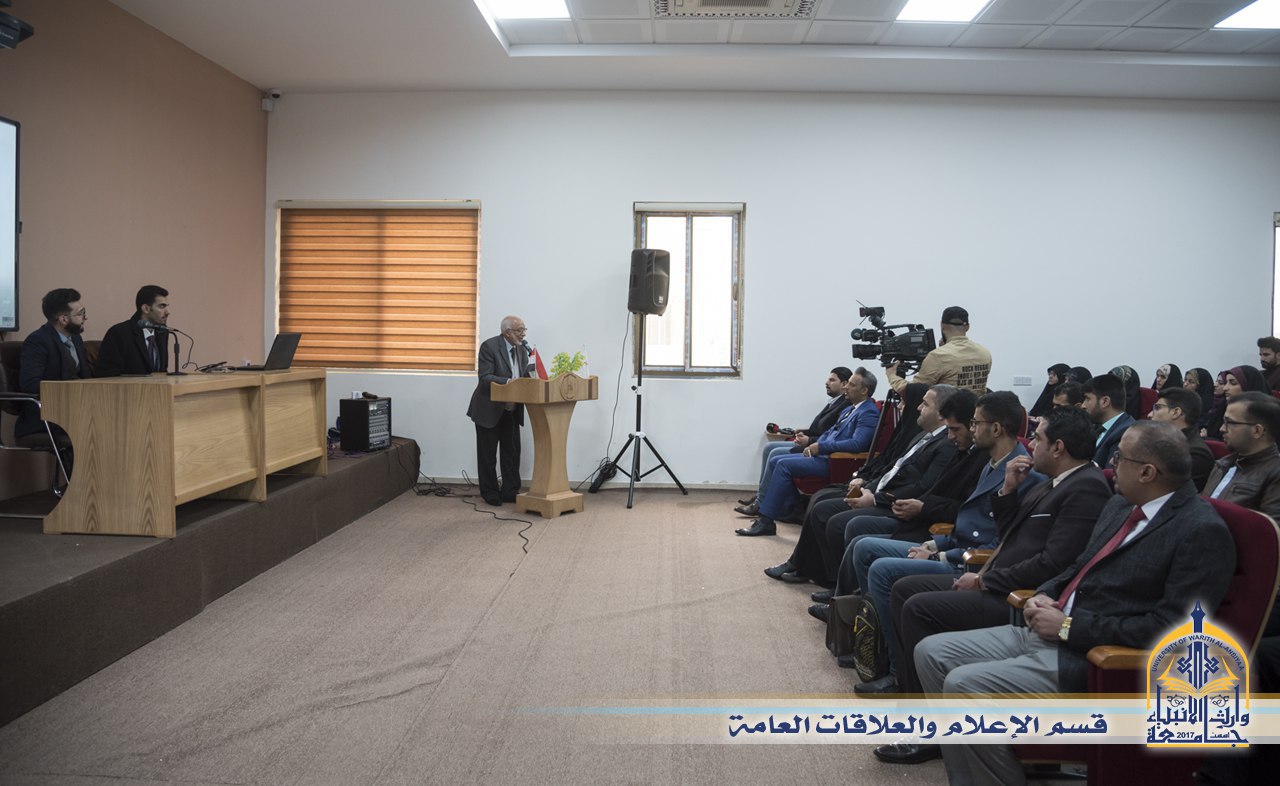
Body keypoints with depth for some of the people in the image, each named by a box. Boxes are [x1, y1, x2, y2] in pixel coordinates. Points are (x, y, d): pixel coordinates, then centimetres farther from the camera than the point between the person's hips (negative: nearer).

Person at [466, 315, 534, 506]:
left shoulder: (522, 349, 4)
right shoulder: (489, 346, -17)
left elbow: (524, 376, 8)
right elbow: (485, 378, -23)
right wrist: (508, 382, -35)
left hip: (512, 410, 6)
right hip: (489, 409, -6)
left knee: (512, 453, 9)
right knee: (487, 454, 5)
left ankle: (510, 492, 19)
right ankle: (490, 494, 17)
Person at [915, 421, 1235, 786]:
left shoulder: (1203, 532, -14)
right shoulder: (1121, 505, 13)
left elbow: (1172, 626, -20)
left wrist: (1070, 627, -17)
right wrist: (1045, 595, 3)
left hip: (1097, 660, -9)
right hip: (1046, 633, 9)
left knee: (964, 687, -24)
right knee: (931, 652, -1)